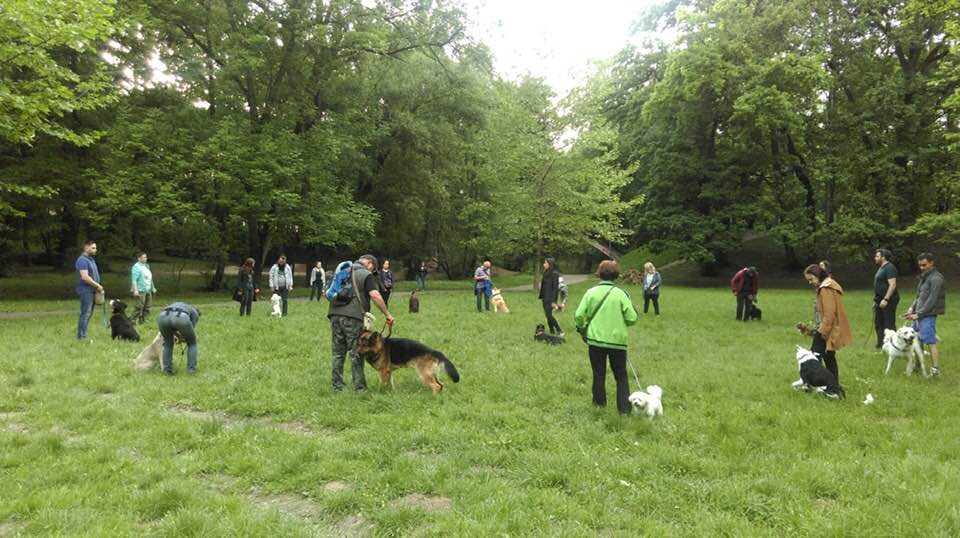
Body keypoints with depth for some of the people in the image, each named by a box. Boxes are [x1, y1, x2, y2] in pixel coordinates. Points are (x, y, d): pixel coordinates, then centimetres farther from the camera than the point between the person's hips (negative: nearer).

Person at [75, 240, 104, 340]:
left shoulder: (91, 259, 16)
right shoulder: (82, 260, -15)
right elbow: (85, 277, -24)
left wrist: (98, 287, 12)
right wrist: (97, 285, -16)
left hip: (92, 291, 10)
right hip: (86, 291, -10)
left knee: (89, 314, 13)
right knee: (85, 314, -7)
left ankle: (83, 334, 19)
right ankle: (81, 336, -3)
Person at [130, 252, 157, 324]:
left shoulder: (147, 266, 18)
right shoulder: (136, 267, -9)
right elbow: (134, 279, -16)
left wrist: (153, 287, 26)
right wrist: (135, 290, -23)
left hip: (148, 290, 9)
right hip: (140, 291, -9)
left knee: (148, 305, 9)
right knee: (139, 306, -11)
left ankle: (143, 319, 18)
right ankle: (135, 320, -6)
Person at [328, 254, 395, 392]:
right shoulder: (366, 275, -1)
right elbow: (375, 295, -15)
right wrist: (388, 314, -13)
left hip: (335, 315, 6)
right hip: (353, 317, -6)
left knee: (338, 353, 13)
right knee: (356, 354, 3)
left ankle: (337, 386, 17)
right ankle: (359, 388, 7)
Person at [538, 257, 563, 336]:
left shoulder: (554, 274, -13)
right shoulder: (546, 273, 12)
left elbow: (555, 287, -17)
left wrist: (553, 301, -21)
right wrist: (541, 297, 16)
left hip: (550, 299, -9)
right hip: (545, 298, 9)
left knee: (549, 315, -10)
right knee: (548, 316, 10)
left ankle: (560, 331, -1)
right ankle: (552, 332, 17)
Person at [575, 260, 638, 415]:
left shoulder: (591, 292, -6)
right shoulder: (620, 294, -9)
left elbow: (579, 315, -8)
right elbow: (632, 318, -10)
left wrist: (581, 327, 14)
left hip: (595, 339, 1)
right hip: (617, 340, -1)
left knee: (598, 374, 17)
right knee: (621, 376, 12)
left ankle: (599, 403, 27)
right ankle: (624, 408, 9)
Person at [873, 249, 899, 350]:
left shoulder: (889, 268, -15)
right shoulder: (881, 268, 16)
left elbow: (892, 285, -22)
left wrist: (886, 299, -26)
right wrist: (876, 300, 21)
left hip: (888, 300, -10)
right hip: (880, 300, 10)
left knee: (889, 324, -5)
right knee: (878, 323, 14)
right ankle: (881, 344, 23)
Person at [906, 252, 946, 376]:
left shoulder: (936, 278, -12)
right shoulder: (924, 276, 16)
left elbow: (932, 300, -17)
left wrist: (918, 314, -17)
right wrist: (912, 307, 5)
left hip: (928, 316, -9)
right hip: (918, 315, 9)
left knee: (930, 342, -10)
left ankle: (936, 369, -8)